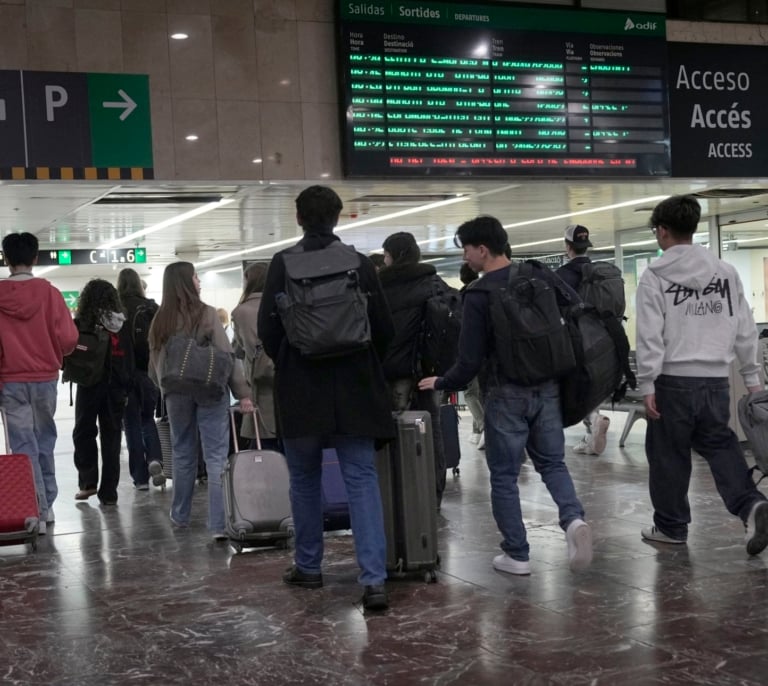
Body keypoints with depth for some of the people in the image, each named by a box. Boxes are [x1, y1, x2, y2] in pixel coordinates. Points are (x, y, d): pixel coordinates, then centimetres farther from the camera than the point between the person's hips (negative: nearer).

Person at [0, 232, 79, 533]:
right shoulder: (49, 293, -7)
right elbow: (68, 338, -9)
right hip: (45, 378, 1)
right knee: (44, 442, 16)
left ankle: (36, 512, 1)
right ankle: (46, 506, 21)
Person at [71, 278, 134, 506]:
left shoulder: (80, 324, -10)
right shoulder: (121, 324, 0)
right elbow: (129, 358, 3)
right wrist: (127, 389, 9)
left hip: (89, 386, -3)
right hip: (116, 387, 3)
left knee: (84, 432, 13)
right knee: (111, 436, 8)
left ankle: (88, 482, 5)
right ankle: (108, 492, 9)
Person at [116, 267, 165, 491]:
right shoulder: (151, 308, -2)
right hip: (149, 371, 2)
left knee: (132, 423, 8)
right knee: (148, 418, 19)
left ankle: (140, 476, 6)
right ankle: (154, 459, -6)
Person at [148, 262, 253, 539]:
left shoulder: (160, 319, 2)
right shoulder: (206, 314, -9)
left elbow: (155, 361, 8)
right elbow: (227, 355, -11)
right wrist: (243, 392, -8)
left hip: (175, 394, 4)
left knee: (183, 454, 18)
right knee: (216, 456, -3)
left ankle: (180, 515, 29)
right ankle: (219, 524, -8)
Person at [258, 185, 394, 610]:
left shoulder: (284, 265, -5)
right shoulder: (361, 264, -2)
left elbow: (267, 328, -3)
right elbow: (384, 329, 1)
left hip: (300, 389, 0)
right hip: (354, 389, 1)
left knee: (304, 480, 15)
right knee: (362, 480, 0)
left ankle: (308, 567, 24)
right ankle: (373, 579, -9)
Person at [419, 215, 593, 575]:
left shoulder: (479, 294, -12)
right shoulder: (541, 277, 3)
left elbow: (470, 362, -12)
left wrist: (441, 383, 5)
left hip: (506, 394, -5)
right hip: (547, 387, 5)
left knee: (504, 475, 8)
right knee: (552, 462, 18)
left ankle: (516, 555, 12)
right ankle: (573, 519, -7)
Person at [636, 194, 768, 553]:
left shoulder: (655, 276, -6)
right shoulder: (726, 271, 8)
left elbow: (649, 336, -10)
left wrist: (647, 385, -7)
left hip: (674, 380, -4)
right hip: (716, 379, 4)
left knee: (668, 455, 8)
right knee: (719, 445, 14)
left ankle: (671, 526, 19)